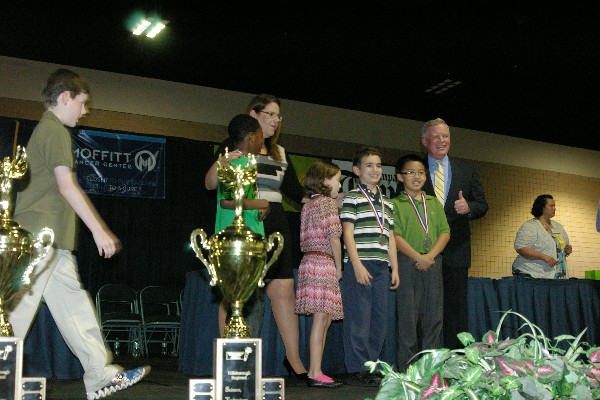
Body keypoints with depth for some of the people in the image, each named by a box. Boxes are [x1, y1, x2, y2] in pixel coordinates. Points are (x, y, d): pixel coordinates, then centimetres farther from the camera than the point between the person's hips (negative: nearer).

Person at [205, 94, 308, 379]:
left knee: (284, 292, 1)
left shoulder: (280, 153, 21)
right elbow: (210, 184, -5)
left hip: (275, 227, 5)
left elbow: (296, 192, 23)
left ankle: (293, 358, 8)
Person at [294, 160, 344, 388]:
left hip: (310, 261, 9)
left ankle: (315, 372, 12)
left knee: (325, 320, 10)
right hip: (324, 264, -9)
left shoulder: (308, 205, 20)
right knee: (320, 320, -9)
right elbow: (333, 237, -12)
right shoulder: (328, 202, -6)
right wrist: (339, 267, -4)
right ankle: (315, 374, -9)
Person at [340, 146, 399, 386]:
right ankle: (356, 371, 1)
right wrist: (357, 265, -15)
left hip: (382, 267, 7)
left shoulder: (387, 204, 21)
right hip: (359, 265, -7)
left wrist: (394, 268, 14)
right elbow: (347, 233, -7)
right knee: (359, 319, -6)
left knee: (380, 319, 7)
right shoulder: (351, 198, 1)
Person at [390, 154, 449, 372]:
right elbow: (395, 236, -7)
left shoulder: (434, 203, 17)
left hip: (433, 263, 4)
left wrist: (431, 255, -7)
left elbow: (445, 232, 9)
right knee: (408, 315, -3)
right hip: (407, 263, -4)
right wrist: (418, 257, -16)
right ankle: (406, 367, 3)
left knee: (434, 315, 5)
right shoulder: (395, 204, 4)